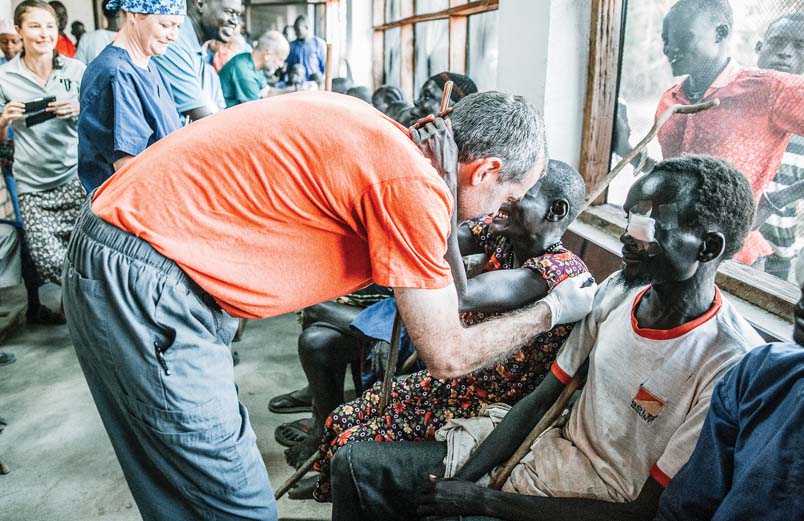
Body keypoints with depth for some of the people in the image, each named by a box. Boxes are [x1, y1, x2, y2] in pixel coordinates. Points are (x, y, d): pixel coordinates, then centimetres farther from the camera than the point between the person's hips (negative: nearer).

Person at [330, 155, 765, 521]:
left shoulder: (731, 365, -22)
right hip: (546, 454, 6)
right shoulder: (618, 291, -3)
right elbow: (541, 399, 2)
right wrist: (461, 480, -10)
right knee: (355, 464, -2)